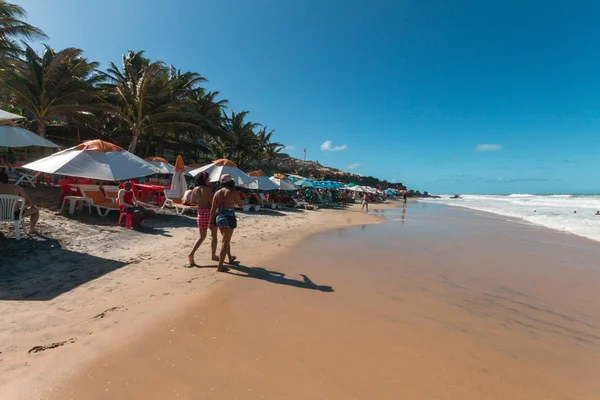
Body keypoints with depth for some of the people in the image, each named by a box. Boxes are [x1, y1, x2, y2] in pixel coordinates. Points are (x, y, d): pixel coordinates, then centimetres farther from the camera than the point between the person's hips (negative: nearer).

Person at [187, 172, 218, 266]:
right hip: (209, 212, -5)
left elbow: (192, 202, 10)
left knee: (202, 236, 13)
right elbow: (212, 203, -16)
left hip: (200, 213, 5)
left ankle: (191, 254, -3)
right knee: (214, 235, 13)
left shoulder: (195, 189, 4)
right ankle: (213, 255, 21)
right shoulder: (208, 189, -13)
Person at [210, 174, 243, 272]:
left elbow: (213, 209, 4)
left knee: (226, 239, 24)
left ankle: (230, 257, 43)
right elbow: (240, 204, 5)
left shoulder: (218, 192, 6)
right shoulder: (233, 192, -7)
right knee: (225, 242, -2)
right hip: (229, 217, -6)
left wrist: (211, 221, 10)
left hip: (219, 217, 6)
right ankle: (220, 266, -4)